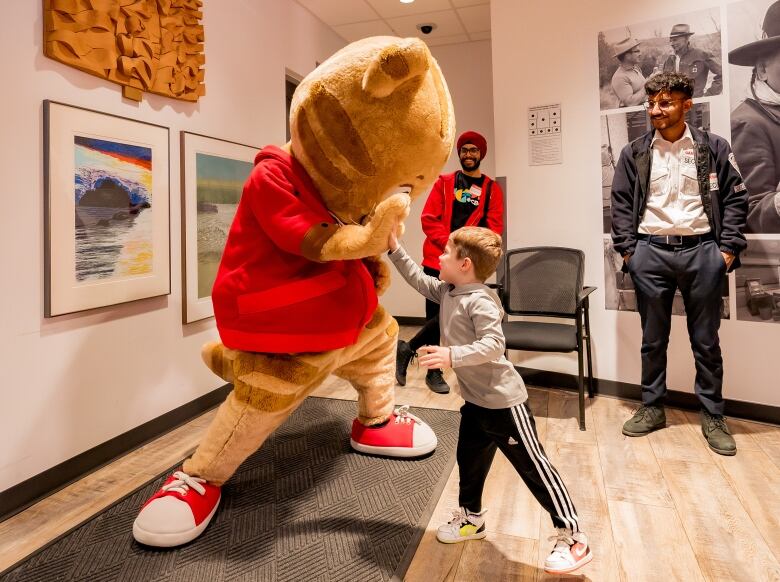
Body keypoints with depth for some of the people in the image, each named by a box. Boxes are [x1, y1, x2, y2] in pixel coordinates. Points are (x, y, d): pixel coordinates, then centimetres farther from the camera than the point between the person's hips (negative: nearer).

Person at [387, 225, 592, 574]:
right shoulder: (446, 291, 4)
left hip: (503, 400, -9)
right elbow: (419, 280, 16)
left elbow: (494, 345, -32)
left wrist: (452, 355, -40)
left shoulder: (480, 301, -24)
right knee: (469, 459, 22)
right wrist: (394, 248, 11)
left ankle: (573, 538, 15)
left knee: (533, 466, 1)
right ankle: (470, 518, 43)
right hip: (475, 400, 9)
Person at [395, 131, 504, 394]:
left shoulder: (492, 189, 10)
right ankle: (434, 371, 15)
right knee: (436, 315, 0)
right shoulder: (444, 182, 9)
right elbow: (429, 219, 0)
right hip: (437, 259, -1)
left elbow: (494, 227, 2)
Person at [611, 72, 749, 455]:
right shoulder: (634, 153, 5)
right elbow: (621, 203, 5)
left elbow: (736, 199, 4)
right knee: (653, 339, 9)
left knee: (706, 340, 8)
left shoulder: (714, 147, 4)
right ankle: (652, 408, 24)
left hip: (702, 251, 0)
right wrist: (627, 249, -3)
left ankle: (713, 416, 22)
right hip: (651, 252, 1)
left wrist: (728, 247, -4)